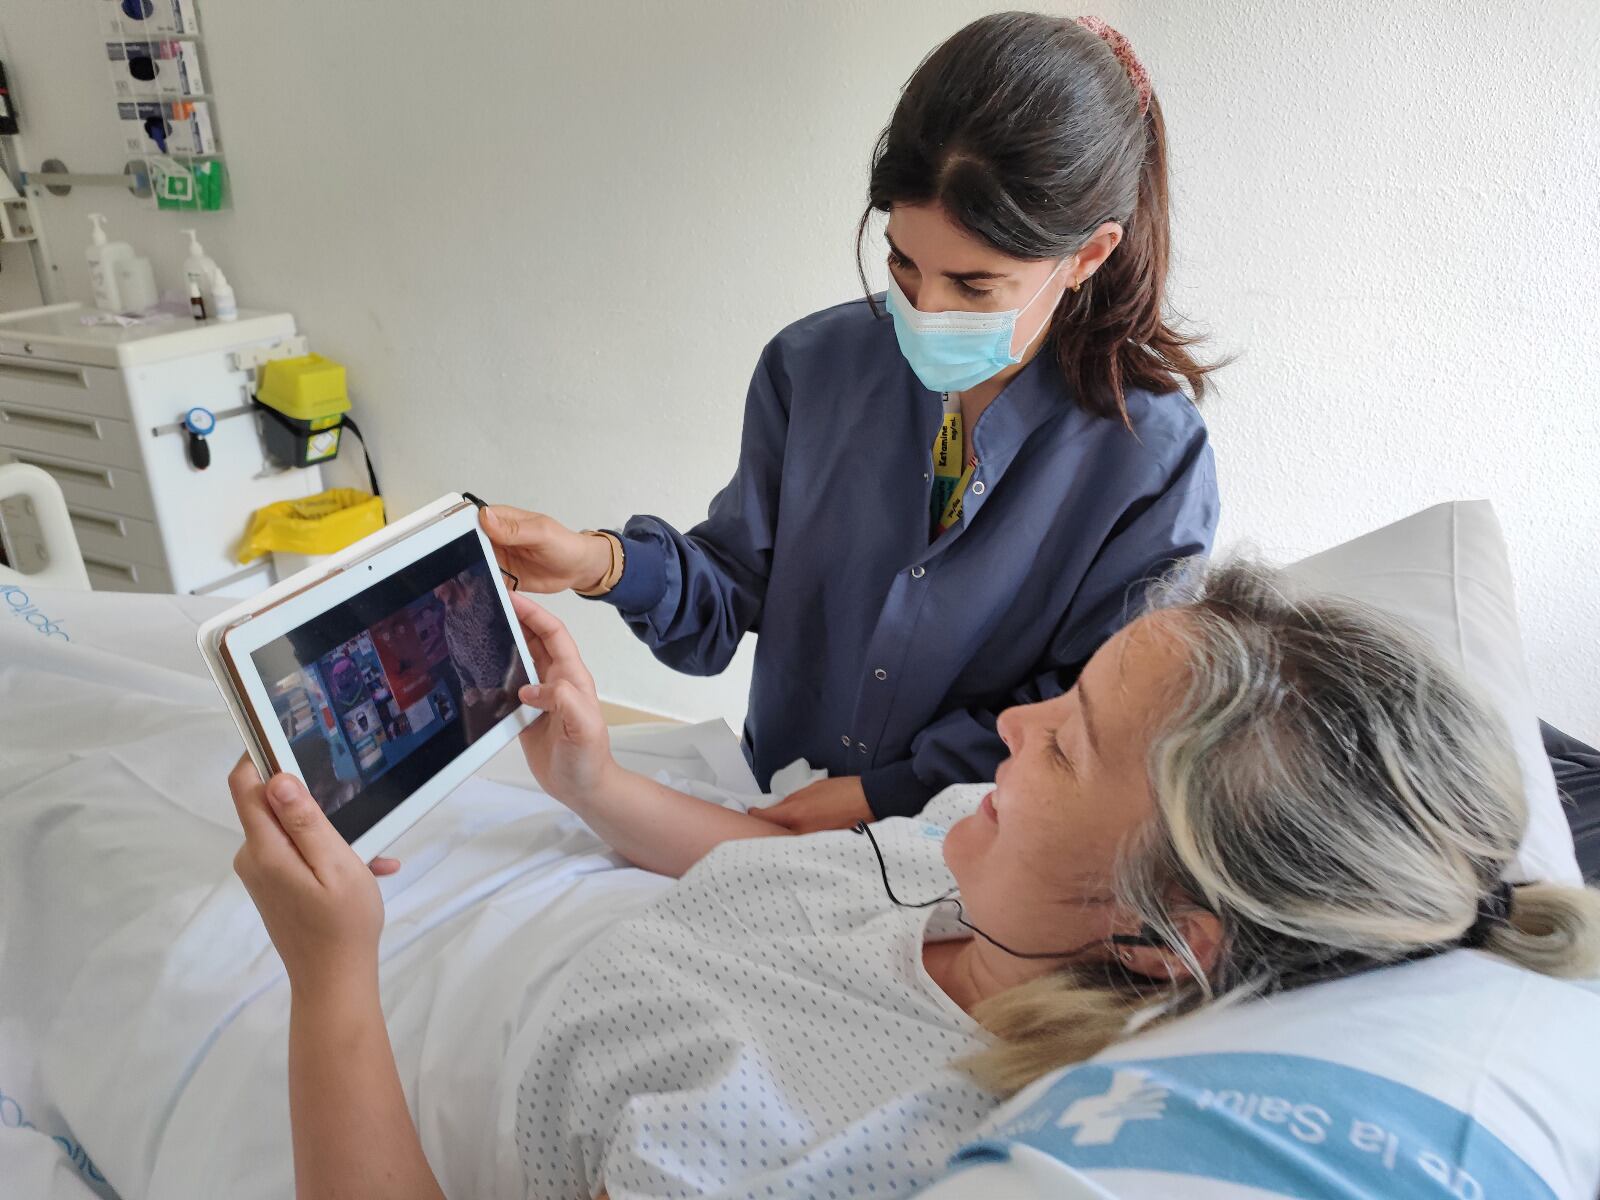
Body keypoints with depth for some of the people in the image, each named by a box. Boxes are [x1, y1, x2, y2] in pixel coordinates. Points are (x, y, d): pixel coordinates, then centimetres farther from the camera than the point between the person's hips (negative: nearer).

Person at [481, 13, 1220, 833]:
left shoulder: (1153, 457, -15)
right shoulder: (814, 366, -5)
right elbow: (732, 597, -1)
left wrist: (879, 793, -12)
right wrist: (609, 564, -21)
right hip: (771, 809, 2)